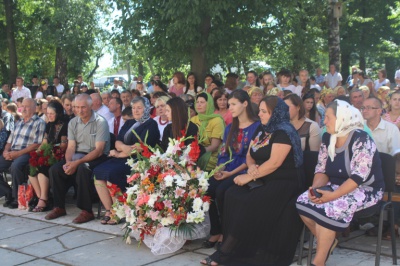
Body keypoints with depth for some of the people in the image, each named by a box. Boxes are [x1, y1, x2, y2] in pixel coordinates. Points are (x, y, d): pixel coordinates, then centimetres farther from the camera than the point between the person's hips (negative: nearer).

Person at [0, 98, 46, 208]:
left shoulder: (39, 123, 0)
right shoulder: (18, 123, 23)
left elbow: (37, 144, -10)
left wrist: (18, 153, -17)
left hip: (26, 153, -7)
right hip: (11, 154, 7)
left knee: (15, 166, -36)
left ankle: (17, 197, -19)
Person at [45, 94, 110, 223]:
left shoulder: (100, 122, -12)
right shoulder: (73, 123, 7)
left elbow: (98, 150, -18)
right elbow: (71, 147, 4)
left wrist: (77, 163, -25)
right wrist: (68, 162, -18)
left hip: (97, 158, -6)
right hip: (78, 155, 6)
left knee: (83, 169, -36)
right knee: (54, 169, -14)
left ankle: (87, 211, -27)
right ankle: (59, 207, 0)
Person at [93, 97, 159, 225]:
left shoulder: (151, 125, 1)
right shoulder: (129, 123, 23)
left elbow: (140, 148, -11)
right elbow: (118, 142, 10)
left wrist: (120, 154, -6)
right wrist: (125, 147, -13)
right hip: (122, 160, 7)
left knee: (111, 174, -28)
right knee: (98, 172, -16)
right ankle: (108, 211, -13)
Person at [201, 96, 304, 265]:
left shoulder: (284, 132, -11)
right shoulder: (261, 129, 15)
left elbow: (274, 163, -20)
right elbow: (249, 155, 17)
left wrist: (249, 177, -18)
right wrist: (252, 167, -6)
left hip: (282, 182, -8)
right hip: (263, 180, 8)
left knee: (249, 204, -29)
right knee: (232, 195, -19)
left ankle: (225, 252, -21)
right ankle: (234, 248, -21)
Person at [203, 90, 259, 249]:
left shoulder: (257, 127, -6)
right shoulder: (230, 128, 17)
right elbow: (223, 153, 14)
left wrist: (231, 173, -17)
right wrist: (219, 169, -7)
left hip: (244, 171, -6)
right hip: (227, 170, 6)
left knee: (221, 190, -30)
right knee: (208, 188, -22)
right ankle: (216, 231, -11)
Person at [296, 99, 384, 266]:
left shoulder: (360, 139, -20)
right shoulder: (327, 138, 3)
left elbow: (359, 177, -26)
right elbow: (321, 169, 4)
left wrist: (333, 196, -33)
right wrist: (316, 187, -17)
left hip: (365, 189, -7)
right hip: (337, 186, 7)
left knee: (327, 209, -31)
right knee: (303, 202, -14)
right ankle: (328, 241, 6)